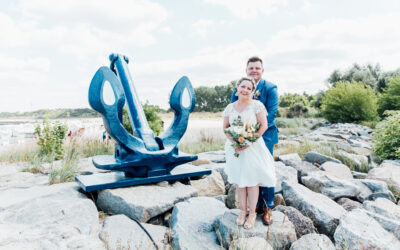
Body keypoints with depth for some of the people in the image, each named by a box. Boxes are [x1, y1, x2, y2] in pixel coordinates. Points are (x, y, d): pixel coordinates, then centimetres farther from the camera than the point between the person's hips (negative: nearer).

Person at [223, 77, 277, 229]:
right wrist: (233, 142, -9)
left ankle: (252, 213, 15)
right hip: (235, 148, 4)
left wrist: (248, 142, -16)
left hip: (253, 148, -4)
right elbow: (225, 127, 8)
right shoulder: (230, 107, 5)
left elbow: (264, 125, -9)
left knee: (252, 180, 0)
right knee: (238, 180, 9)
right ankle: (243, 210, 24)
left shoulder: (256, 105, -6)